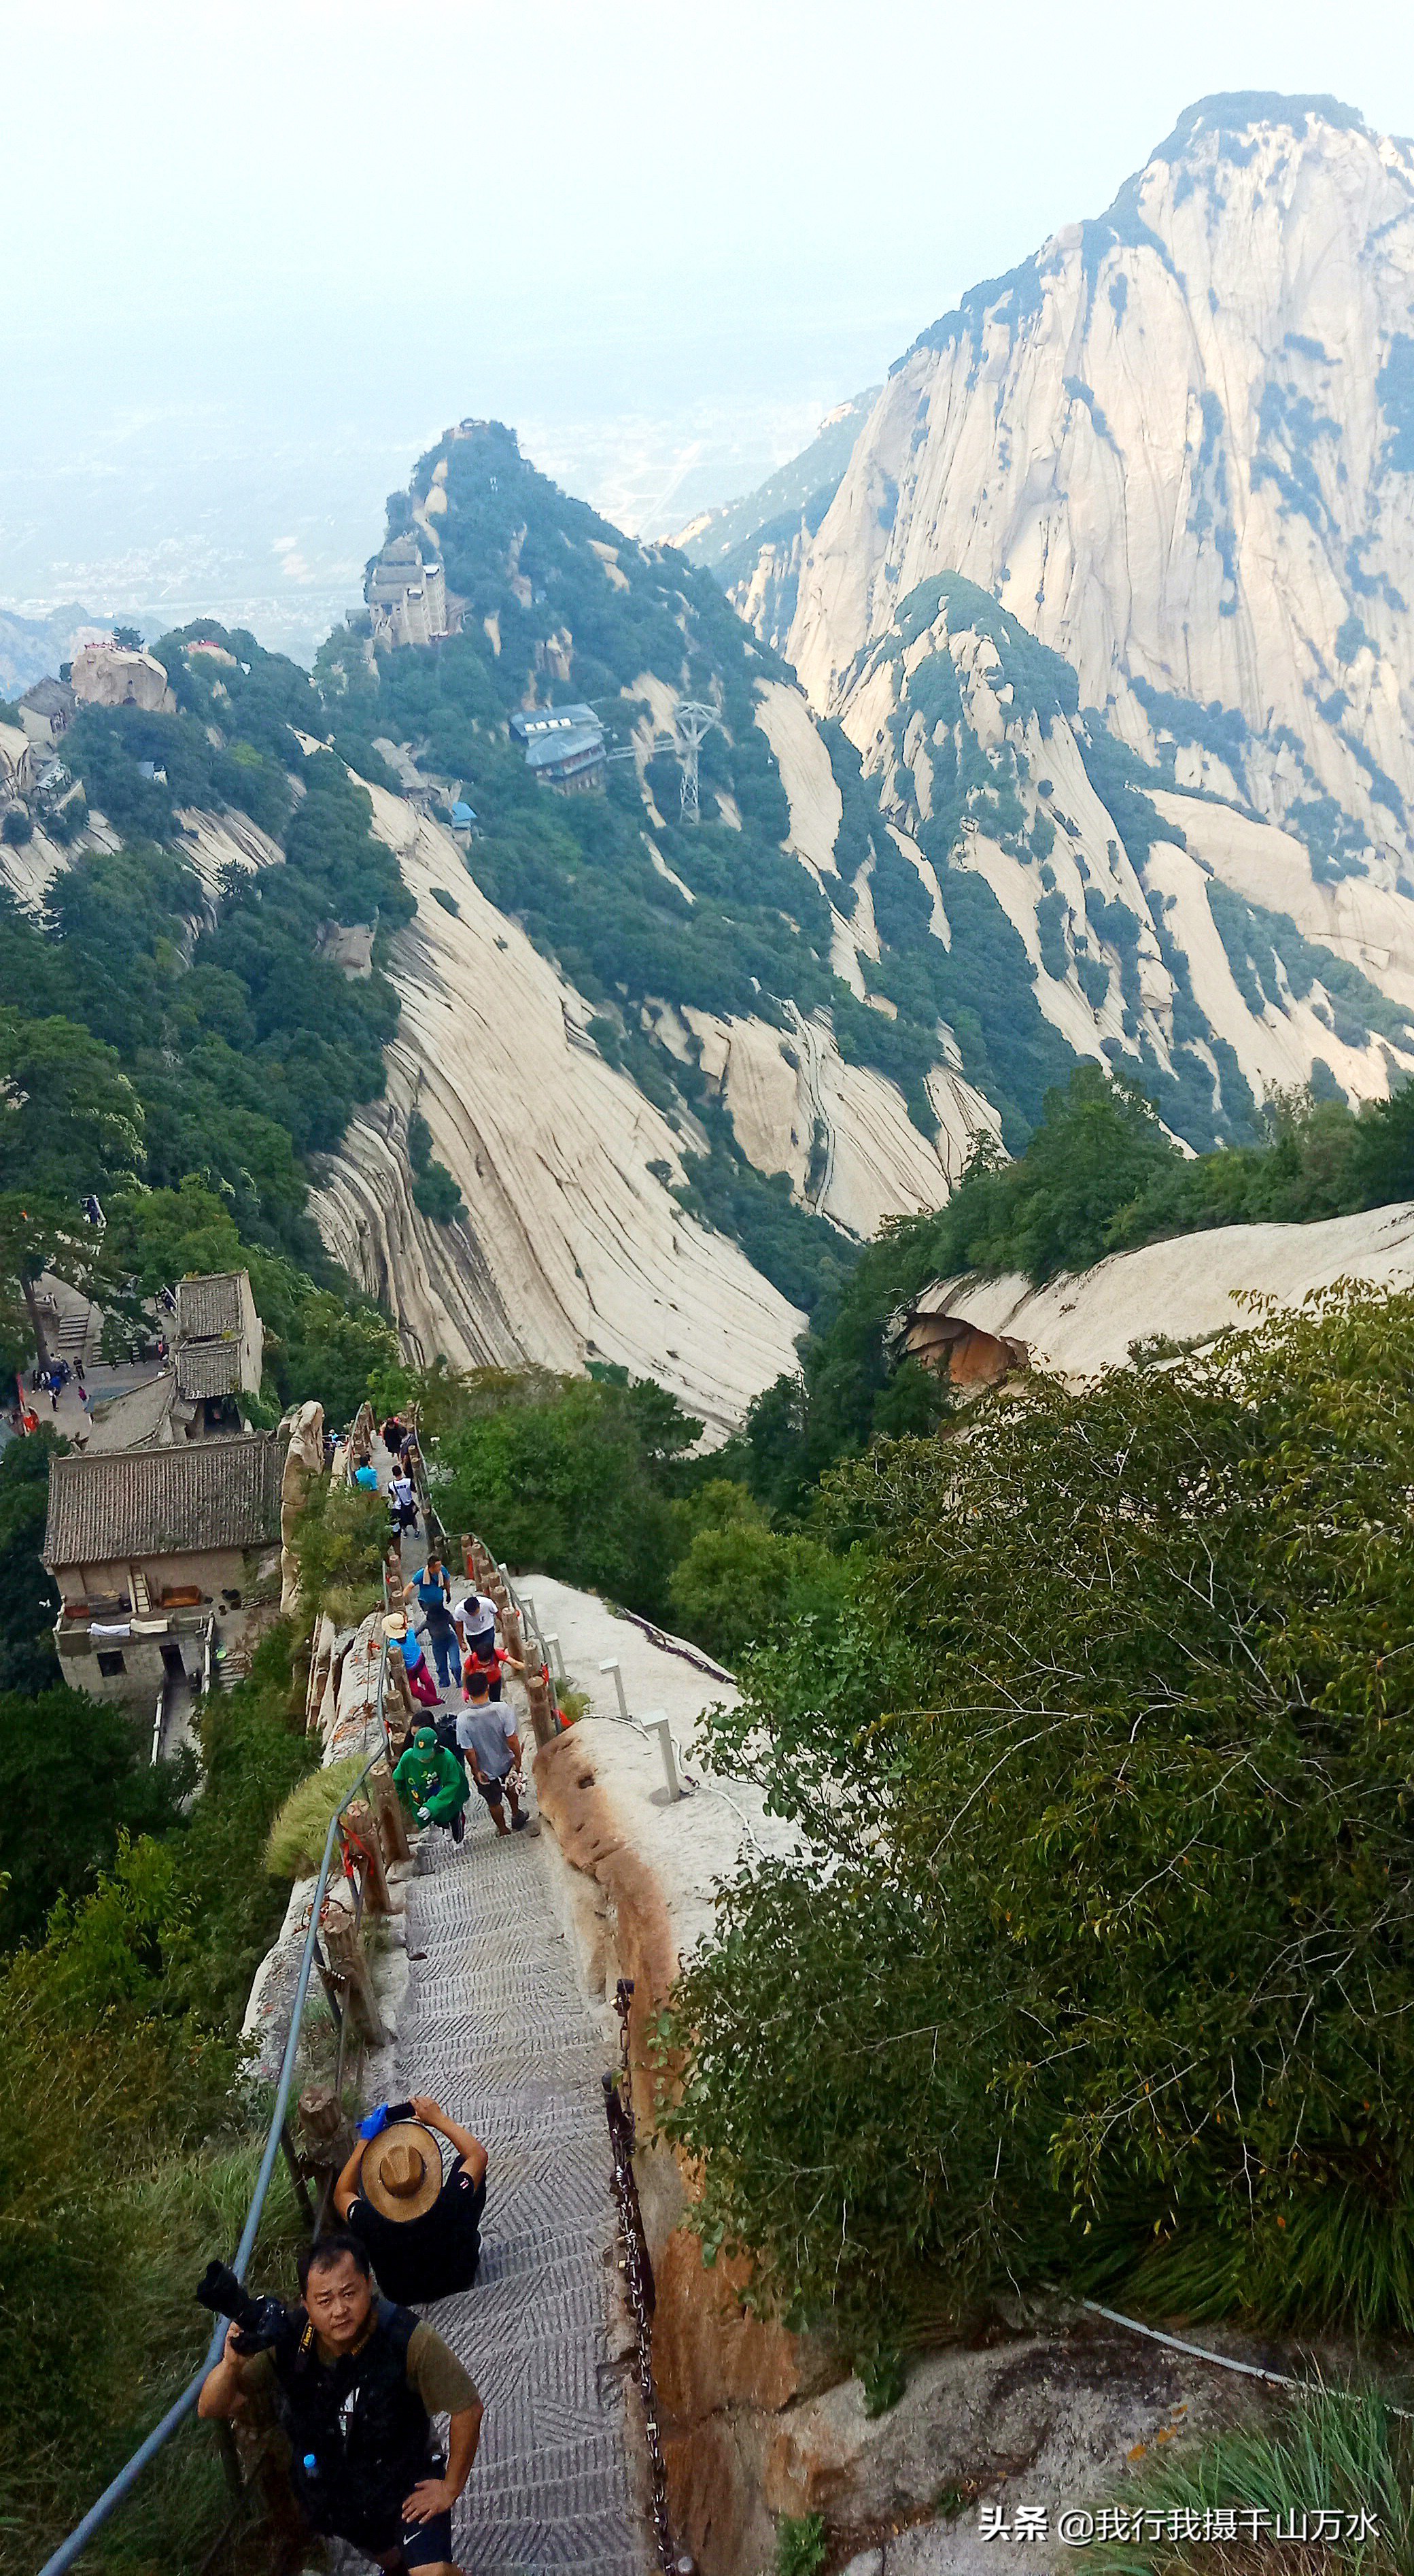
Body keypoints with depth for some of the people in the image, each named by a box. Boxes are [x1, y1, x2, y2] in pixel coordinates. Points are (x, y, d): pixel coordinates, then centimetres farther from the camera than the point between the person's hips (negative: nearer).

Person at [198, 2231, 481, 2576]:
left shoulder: (409, 2339, -36)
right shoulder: (286, 2341, -27)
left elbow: (467, 2409, -25)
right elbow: (211, 2410, -24)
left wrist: (450, 2489, -16)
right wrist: (232, 2363, -44)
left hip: (407, 2480, -3)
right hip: (328, 2486, 3)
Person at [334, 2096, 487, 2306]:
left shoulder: (369, 2225, -38)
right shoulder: (452, 2205, -40)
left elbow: (342, 2194, -13)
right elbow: (478, 2154, -19)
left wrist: (365, 2140, -11)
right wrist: (438, 2118, -15)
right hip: (459, 2279, -1)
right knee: (465, 2160, 5)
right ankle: (472, 2240, 28)